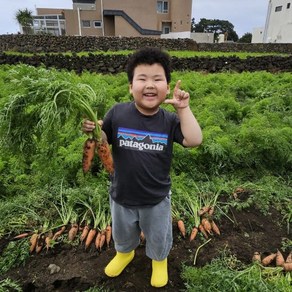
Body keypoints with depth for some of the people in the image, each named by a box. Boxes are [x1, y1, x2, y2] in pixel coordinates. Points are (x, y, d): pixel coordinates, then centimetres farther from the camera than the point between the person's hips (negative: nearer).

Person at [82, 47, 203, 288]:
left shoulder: (169, 120, -15)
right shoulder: (118, 113, -16)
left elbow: (194, 140, -25)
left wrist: (184, 109, -28)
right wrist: (91, 131, -28)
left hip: (157, 199, 0)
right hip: (122, 196, 1)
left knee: (158, 237, 26)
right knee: (122, 233, 30)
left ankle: (159, 260, 60)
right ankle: (124, 253, 65)